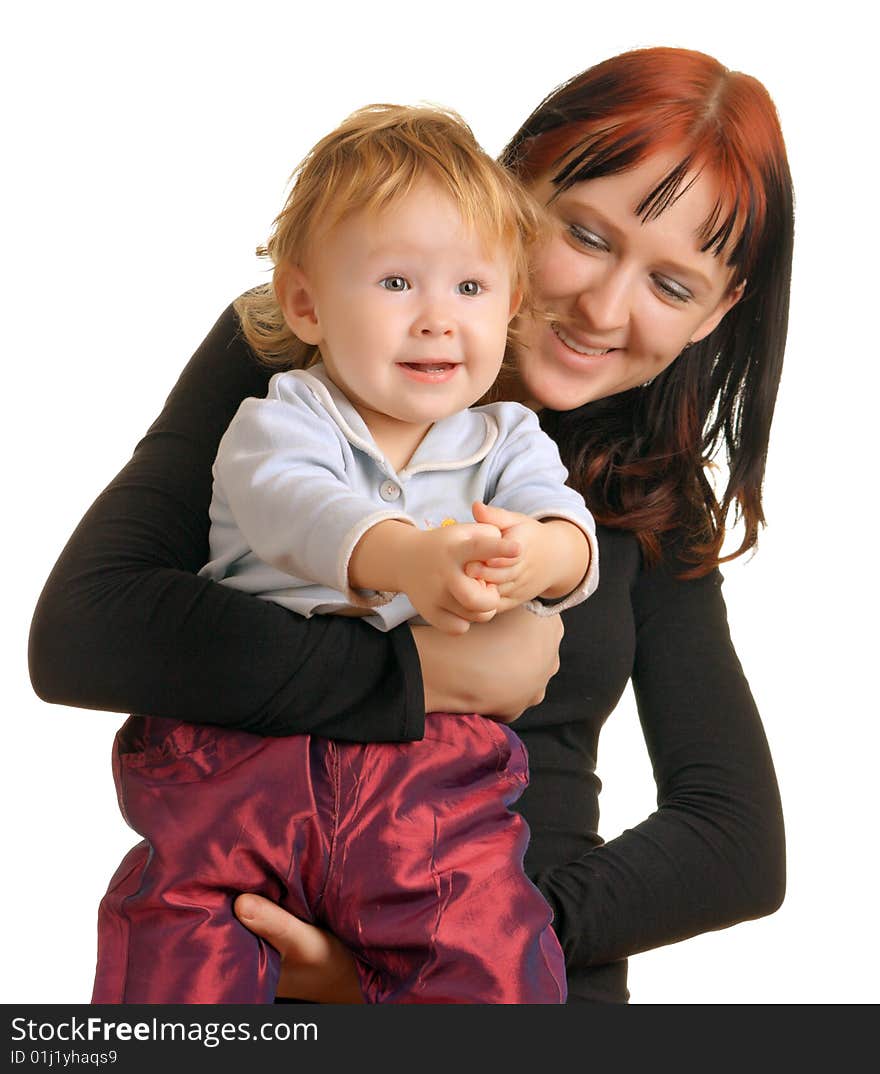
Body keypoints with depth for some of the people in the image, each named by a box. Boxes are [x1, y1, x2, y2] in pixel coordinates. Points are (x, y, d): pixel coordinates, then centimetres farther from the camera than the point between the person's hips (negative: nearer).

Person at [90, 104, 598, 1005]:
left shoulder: (508, 440, 17)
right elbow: (285, 500, -17)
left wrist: (536, 560, -30)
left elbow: (567, 526, -3)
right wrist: (404, 558, -38)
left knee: (496, 960, -20)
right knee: (176, 950, -17)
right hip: (242, 747, -1)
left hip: (433, 767, 1)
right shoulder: (282, 417, 7)